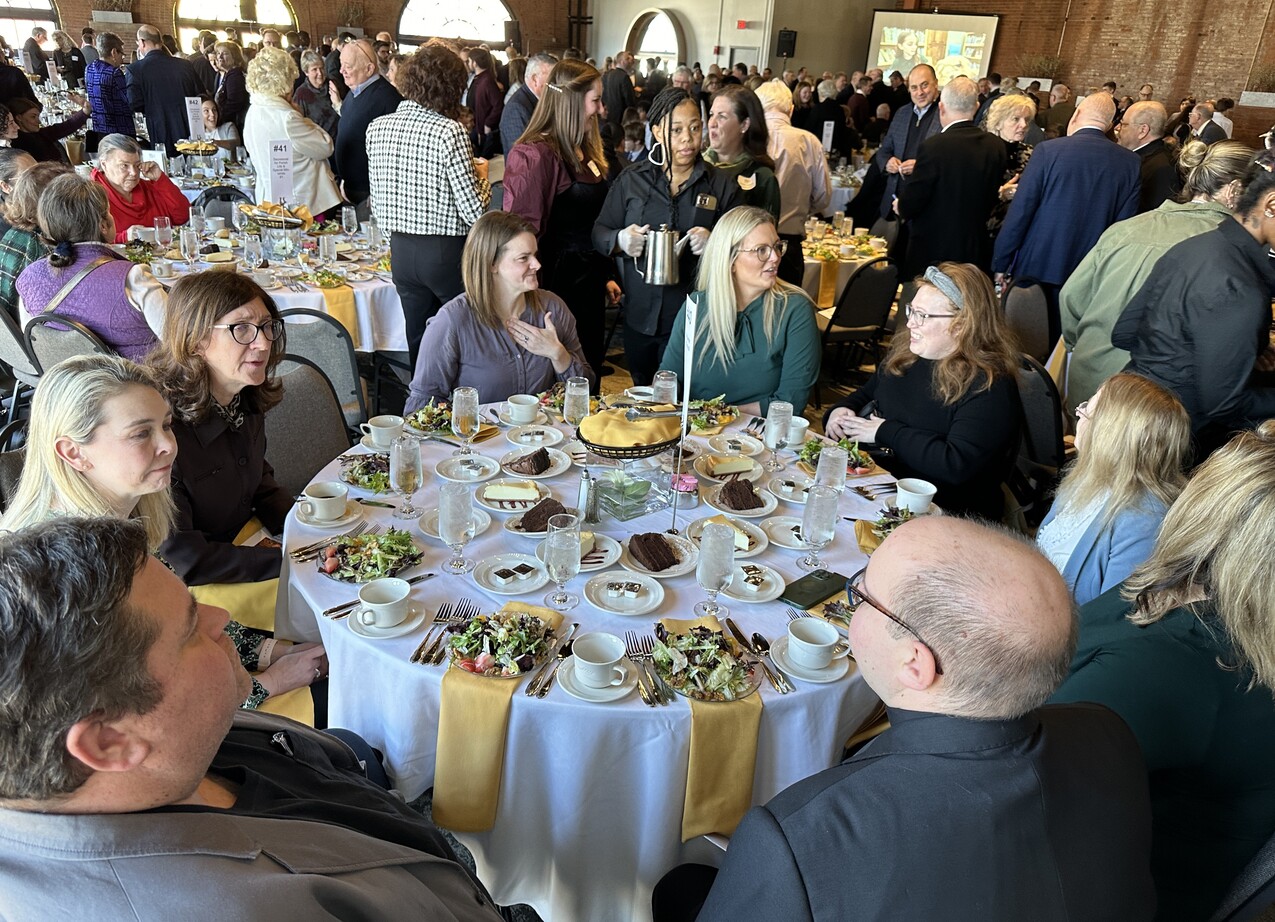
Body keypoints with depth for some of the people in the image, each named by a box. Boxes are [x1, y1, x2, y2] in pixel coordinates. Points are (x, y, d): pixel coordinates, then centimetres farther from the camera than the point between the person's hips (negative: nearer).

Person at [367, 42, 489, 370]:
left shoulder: (376, 127, 3)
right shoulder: (450, 131, -15)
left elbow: (377, 198, 9)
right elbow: (474, 212, -15)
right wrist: (481, 175, 3)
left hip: (402, 251, 6)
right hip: (447, 252, -6)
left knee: (418, 340, 15)